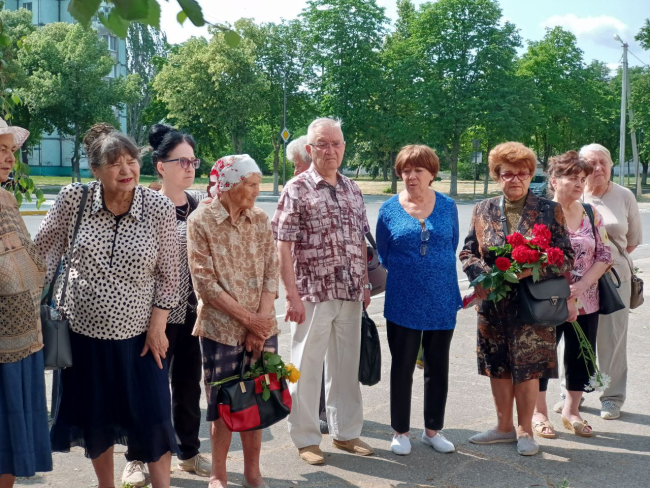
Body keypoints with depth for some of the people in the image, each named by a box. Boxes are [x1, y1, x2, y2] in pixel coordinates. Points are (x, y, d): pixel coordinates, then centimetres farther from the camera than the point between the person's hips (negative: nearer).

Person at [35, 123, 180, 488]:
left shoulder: (160, 208, -11)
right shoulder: (74, 199, -9)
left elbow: (168, 275, -5)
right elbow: (45, 252, 1)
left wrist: (157, 326, -7)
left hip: (138, 334, -2)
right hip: (84, 331, 2)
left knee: (152, 419, 3)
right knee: (95, 418, 16)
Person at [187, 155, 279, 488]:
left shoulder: (260, 219, 4)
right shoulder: (201, 220, -8)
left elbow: (271, 272, 1)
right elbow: (204, 283, -12)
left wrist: (261, 320, -10)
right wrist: (248, 318, -13)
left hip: (262, 328, 4)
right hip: (221, 330, -3)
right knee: (223, 404, 7)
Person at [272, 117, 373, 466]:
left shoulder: (352, 189, 11)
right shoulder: (297, 189, -6)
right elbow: (283, 246, -10)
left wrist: (365, 285, 11)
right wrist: (292, 294, -15)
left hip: (350, 294, 5)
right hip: (313, 294, -5)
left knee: (346, 365, 14)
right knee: (306, 368, 5)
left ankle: (346, 432, 28)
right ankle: (306, 439, 18)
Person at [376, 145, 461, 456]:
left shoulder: (448, 207, 2)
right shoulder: (389, 209, -3)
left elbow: (452, 248, 11)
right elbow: (382, 255, 5)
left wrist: (439, 277, 10)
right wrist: (405, 275, 8)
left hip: (443, 302, 2)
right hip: (403, 304, -2)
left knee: (438, 368, 11)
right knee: (402, 367, 7)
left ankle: (433, 429, 27)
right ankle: (400, 431, 21)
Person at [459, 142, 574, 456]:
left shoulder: (549, 211, 0)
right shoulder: (483, 210, 7)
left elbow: (565, 256, -1)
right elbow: (467, 252, 10)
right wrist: (484, 272, -10)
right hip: (493, 303, 3)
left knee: (527, 366, 1)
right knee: (497, 365, 10)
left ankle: (524, 430, 18)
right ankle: (504, 427, 26)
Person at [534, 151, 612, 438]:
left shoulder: (591, 214, 5)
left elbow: (604, 255, 3)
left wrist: (581, 286, -12)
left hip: (585, 303, 4)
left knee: (580, 357, 12)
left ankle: (571, 412, 29)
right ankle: (539, 413, 23)